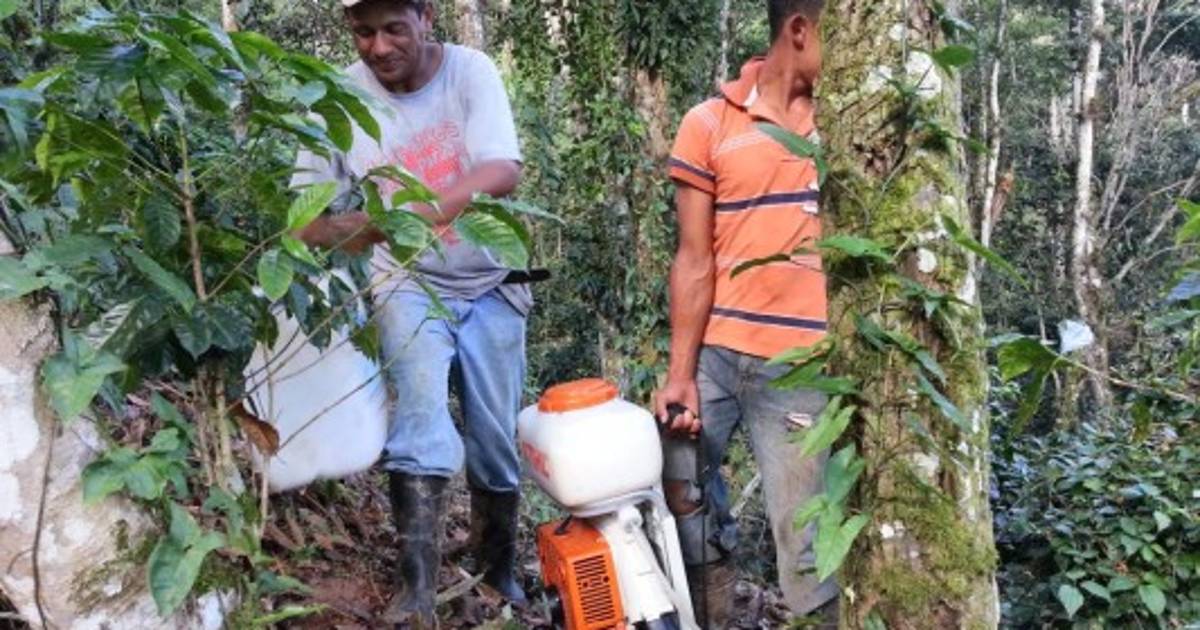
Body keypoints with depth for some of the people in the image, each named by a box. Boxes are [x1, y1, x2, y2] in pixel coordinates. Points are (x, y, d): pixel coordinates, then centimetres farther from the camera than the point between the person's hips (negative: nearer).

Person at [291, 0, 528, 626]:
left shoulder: (470, 70, -12)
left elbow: (501, 173, -27)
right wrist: (348, 230, -32)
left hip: (490, 286, 1)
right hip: (410, 284, -1)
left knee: (497, 439, 8)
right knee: (422, 421, -24)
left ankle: (499, 573, 29)